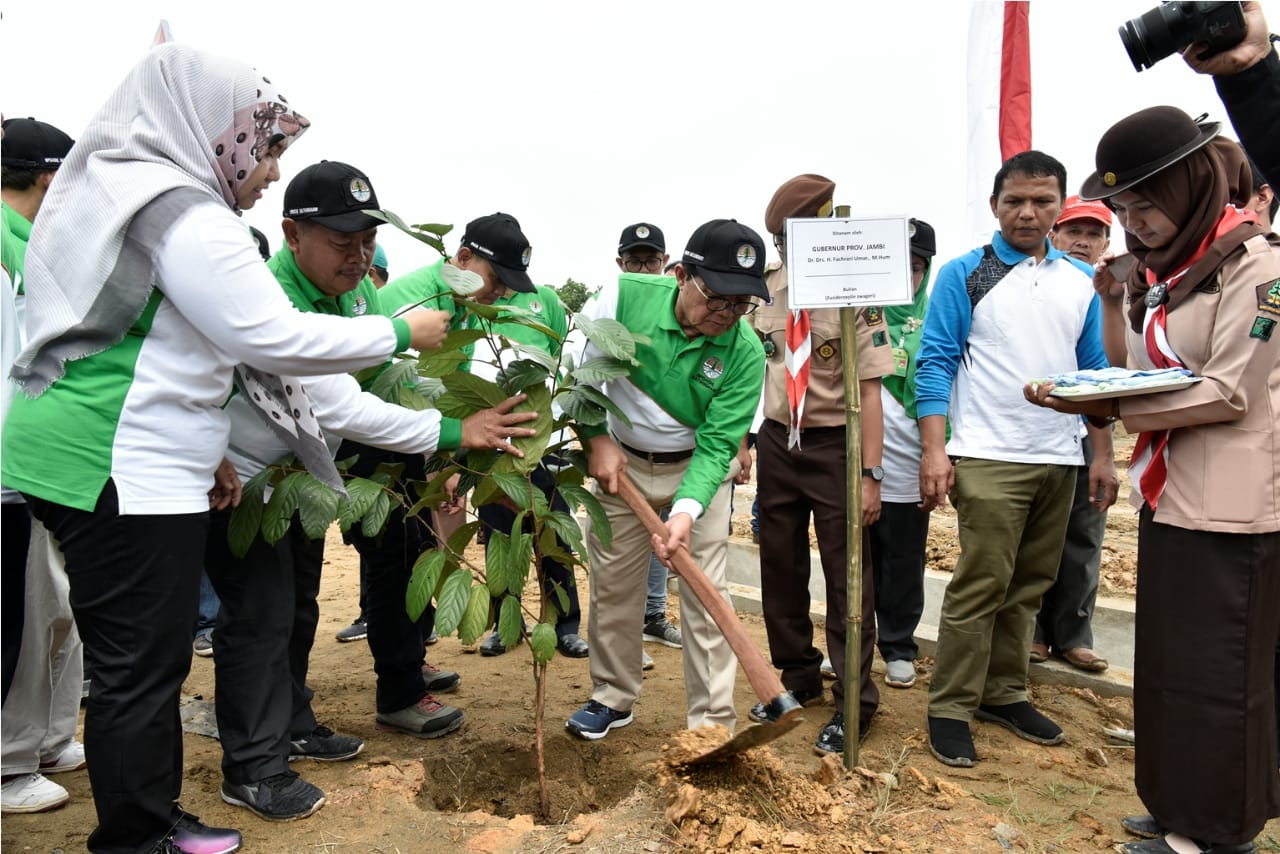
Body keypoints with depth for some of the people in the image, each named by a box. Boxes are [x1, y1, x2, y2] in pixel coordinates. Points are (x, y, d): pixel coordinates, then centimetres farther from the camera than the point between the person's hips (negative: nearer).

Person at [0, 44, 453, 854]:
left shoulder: (110, 194, 18)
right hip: (128, 476, -10)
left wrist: (204, 448, 20)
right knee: (141, 669, 1)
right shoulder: (183, 212, -14)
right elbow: (277, 339, -18)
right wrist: (400, 333, -7)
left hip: (79, 460, 10)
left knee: (136, 658, 17)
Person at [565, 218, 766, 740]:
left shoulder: (745, 354, -23)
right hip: (621, 463, 2)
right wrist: (596, 438, -14)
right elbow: (579, 368, -9)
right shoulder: (625, 297, -22)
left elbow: (716, 444, -22)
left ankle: (713, 724, 8)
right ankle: (612, 697, 29)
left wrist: (686, 510, -36)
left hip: (697, 468, -1)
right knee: (612, 584, 10)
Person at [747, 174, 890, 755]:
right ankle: (799, 679, 33)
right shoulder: (766, 287, 1)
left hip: (836, 446, -5)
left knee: (846, 575, 3)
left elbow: (869, 389, -16)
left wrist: (870, 475, -20)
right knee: (780, 569, 14)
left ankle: (853, 702, 19)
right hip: (776, 441, 5)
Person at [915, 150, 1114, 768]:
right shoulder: (964, 275, -1)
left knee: (1028, 587, 12)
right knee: (980, 586, -6)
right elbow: (935, 362, -5)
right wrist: (934, 451, -14)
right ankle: (950, 708, 4)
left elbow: (1095, 370, 16)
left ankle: (1003, 692, 25)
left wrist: (1103, 456, 10)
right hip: (988, 459, -5)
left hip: (1059, 460, 5)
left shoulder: (1082, 282, 13)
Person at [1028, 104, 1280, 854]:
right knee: (1170, 662, 14)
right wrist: (1116, 307, -2)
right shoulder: (1162, 269, 12)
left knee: (1217, 670, 3)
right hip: (1169, 495, 8)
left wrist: (1108, 410, -23)